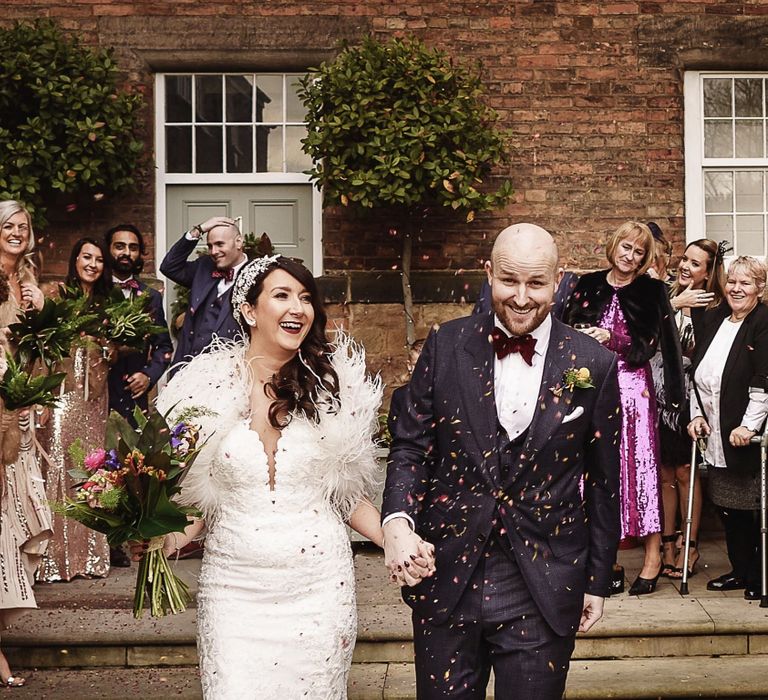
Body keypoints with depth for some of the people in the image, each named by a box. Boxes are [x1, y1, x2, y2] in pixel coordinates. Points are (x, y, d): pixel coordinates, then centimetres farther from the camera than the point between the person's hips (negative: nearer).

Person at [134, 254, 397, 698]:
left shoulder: (331, 385, 2)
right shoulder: (209, 387, -1)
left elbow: (347, 491, 8)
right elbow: (200, 498, 7)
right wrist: (169, 540, -12)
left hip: (319, 582, 1)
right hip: (234, 584, -1)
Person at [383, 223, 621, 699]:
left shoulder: (593, 365, -3)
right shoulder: (446, 346, -2)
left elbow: (603, 482, 4)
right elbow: (410, 445, 2)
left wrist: (598, 581, 7)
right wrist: (397, 522, -16)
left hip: (544, 592, -1)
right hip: (445, 580, 1)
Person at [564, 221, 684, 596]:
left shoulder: (652, 291, 5)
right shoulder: (588, 286, 12)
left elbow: (650, 343, -3)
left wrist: (611, 339, -14)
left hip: (632, 387, -2)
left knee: (639, 466, -3)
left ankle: (653, 556, 6)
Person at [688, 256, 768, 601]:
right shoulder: (712, 320, 12)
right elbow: (697, 372, 15)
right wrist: (696, 414, 7)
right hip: (716, 433, 6)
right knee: (727, 506, 12)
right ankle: (740, 570, 25)